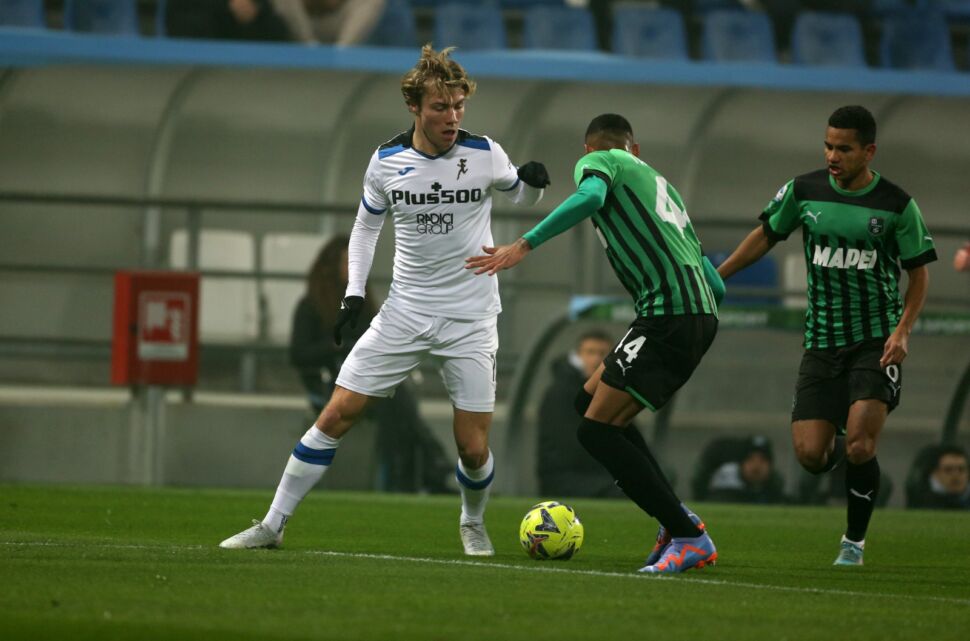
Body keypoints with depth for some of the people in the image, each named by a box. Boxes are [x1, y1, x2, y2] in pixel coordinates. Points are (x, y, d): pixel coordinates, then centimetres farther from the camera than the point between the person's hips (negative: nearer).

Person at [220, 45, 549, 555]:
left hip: (470, 321, -1)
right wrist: (354, 292, 0)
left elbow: (521, 196, 12)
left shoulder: (484, 155, -8)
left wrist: (533, 182, -12)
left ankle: (473, 523, 29)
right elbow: (366, 226, 11)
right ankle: (273, 524, 5)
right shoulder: (387, 160, -4)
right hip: (405, 315, 1)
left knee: (473, 449, -4)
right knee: (335, 416, -5)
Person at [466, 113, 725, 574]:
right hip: (701, 315, 8)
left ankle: (689, 538, -10)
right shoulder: (657, 181, 30)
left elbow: (592, 196, -18)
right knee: (590, 403, 19)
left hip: (670, 312, -8)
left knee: (596, 429, -6)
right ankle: (676, 520, 12)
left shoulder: (595, 161, 9)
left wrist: (524, 245, -17)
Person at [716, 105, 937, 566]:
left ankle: (854, 540, 5)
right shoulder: (804, 191, 0)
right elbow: (766, 236, 14)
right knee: (809, 455, -7)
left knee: (859, 447, -17)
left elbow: (919, 272, 3)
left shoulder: (895, 205, -5)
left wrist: (903, 331, -9)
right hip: (822, 341, 3)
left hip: (876, 341, -3)